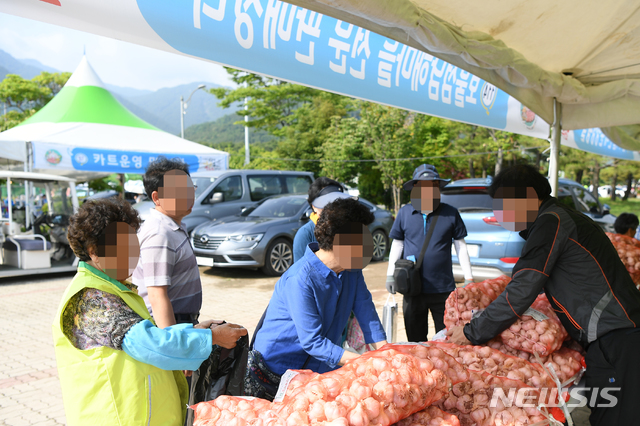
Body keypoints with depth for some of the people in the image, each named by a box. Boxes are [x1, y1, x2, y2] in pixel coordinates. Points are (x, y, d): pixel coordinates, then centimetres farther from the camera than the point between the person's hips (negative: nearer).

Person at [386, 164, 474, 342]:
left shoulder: (451, 213, 0)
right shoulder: (404, 212, 3)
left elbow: (460, 245, 5)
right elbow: (397, 243, 11)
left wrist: (469, 278, 2)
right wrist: (390, 274, 7)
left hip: (443, 288, -1)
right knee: (415, 341, 13)